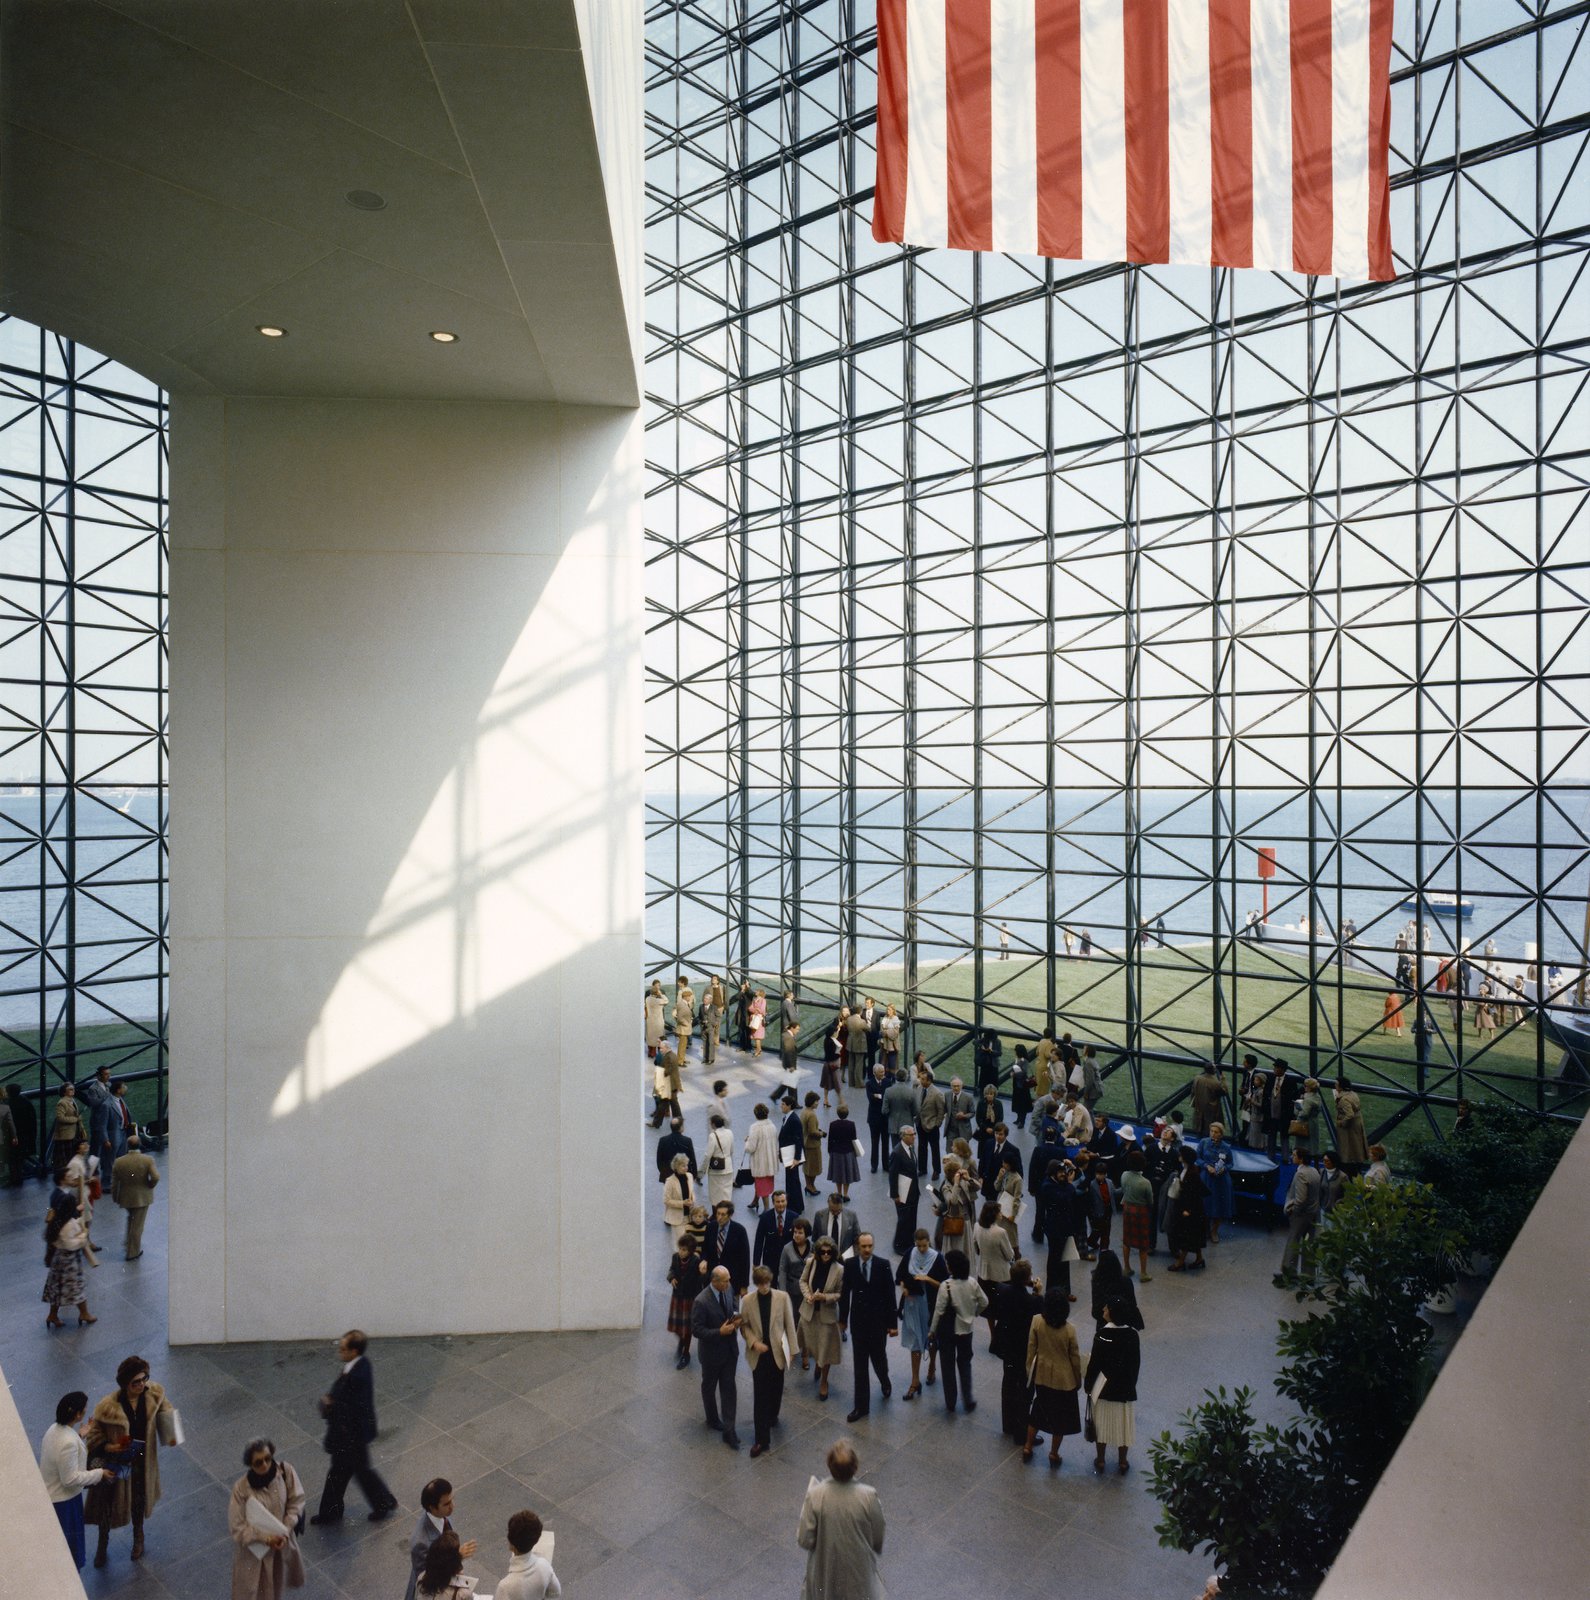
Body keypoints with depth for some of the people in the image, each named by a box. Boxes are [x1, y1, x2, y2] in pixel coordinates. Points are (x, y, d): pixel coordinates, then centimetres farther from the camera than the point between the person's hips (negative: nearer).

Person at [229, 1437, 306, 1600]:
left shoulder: (285, 1470, -22)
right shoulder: (241, 1488, -29)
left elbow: (296, 1501, -10)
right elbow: (236, 1528, -19)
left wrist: (285, 1531, -19)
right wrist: (266, 1539, -21)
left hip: (280, 1539, 3)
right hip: (253, 1548, -3)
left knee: (276, 1581, 28)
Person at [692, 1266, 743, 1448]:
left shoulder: (728, 1289, -11)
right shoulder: (702, 1301, -30)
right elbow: (696, 1329, -23)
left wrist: (736, 1317, -12)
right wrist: (719, 1332, -29)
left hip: (730, 1348, 4)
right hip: (712, 1351, -4)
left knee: (728, 1388, 7)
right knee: (709, 1387, 20)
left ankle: (729, 1430, 14)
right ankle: (713, 1419, 44)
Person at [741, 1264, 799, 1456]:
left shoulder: (782, 1297, -10)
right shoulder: (747, 1300, -10)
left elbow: (789, 1324, -4)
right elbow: (744, 1325, -1)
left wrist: (793, 1349, -2)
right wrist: (754, 1343, -16)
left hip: (778, 1351, 1)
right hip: (758, 1353, -1)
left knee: (776, 1389, 18)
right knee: (760, 1395, 0)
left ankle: (772, 1416, 47)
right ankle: (761, 1439, 7)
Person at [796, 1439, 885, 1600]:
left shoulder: (815, 1495, -22)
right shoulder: (868, 1496, -21)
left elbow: (804, 1541, -14)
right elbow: (878, 1540, -6)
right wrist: (876, 1551, 14)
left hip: (824, 1571, 1)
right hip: (859, 1569, -1)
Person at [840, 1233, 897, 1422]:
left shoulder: (883, 1264, -12)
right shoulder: (850, 1265, -8)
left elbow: (890, 1294, -8)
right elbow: (845, 1293, 3)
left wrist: (893, 1323, -6)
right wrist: (843, 1319, 8)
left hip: (878, 1321, -1)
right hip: (858, 1321, 1)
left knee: (878, 1357, 13)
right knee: (860, 1364, 5)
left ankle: (885, 1382, 46)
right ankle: (861, 1405, 16)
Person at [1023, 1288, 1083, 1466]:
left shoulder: (1037, 1322, -18)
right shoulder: (1069, 1331, -23)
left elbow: (1031, 1349, -9)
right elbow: (1075, 1358, -11)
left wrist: (1029, 1369, 7)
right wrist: (1078, 1380, 5)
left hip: (1041, 1376, 3)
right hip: (1064, 1379, -2)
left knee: (1038, 1409, 23)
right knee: (1060, 1416, 18)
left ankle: (1028, 1447, 33)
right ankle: (1054, 1454, 30)